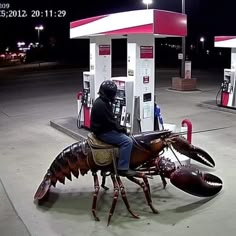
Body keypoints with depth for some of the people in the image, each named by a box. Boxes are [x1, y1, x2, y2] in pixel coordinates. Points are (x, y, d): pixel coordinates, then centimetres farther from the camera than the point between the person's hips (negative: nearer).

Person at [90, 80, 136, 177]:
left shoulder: (103, 101, 11)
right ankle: (122, 168, -17)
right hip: (103, 132, -11)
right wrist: (121, 129, -12)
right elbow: (110, 121, -24)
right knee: (127, 141, -19)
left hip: (105, 129, 11)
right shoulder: (101, 104, -23)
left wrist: (120, 127, 7)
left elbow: (111, 119, 17)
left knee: (125, 136, 19)